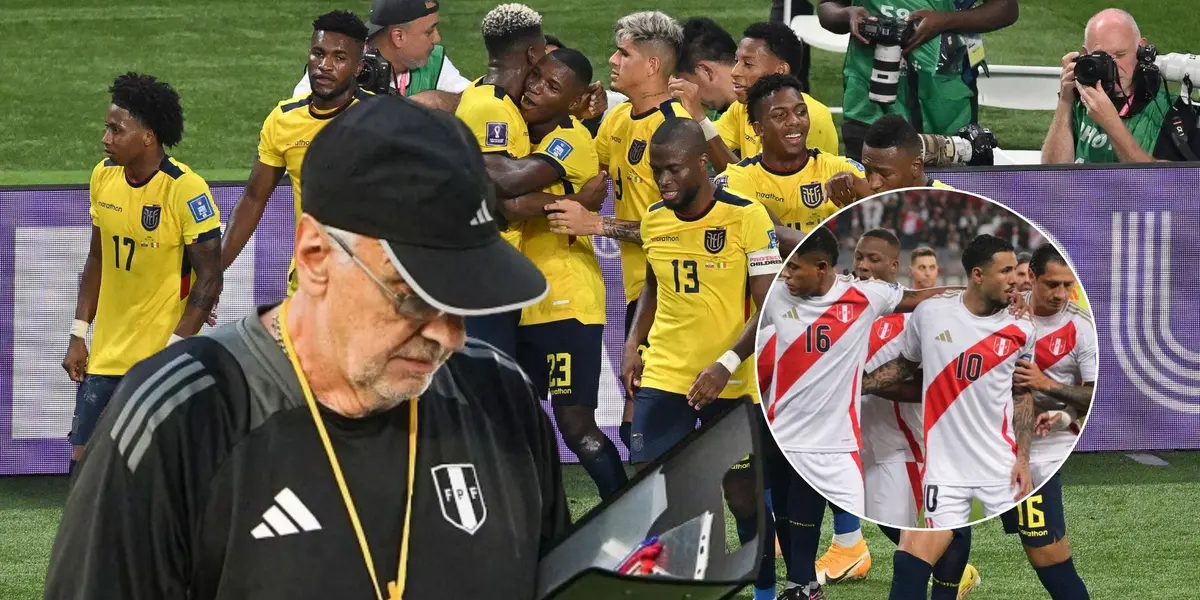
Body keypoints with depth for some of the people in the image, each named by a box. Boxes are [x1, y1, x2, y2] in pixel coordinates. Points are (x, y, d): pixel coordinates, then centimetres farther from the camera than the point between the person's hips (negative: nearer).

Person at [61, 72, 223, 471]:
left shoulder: (186, 191, -16)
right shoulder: (103, 176, 3)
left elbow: (209, 280, -14)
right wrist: (78, 335, 11)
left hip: (164, 362, -6)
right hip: (104, 358, 6)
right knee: (84, 460, 5)